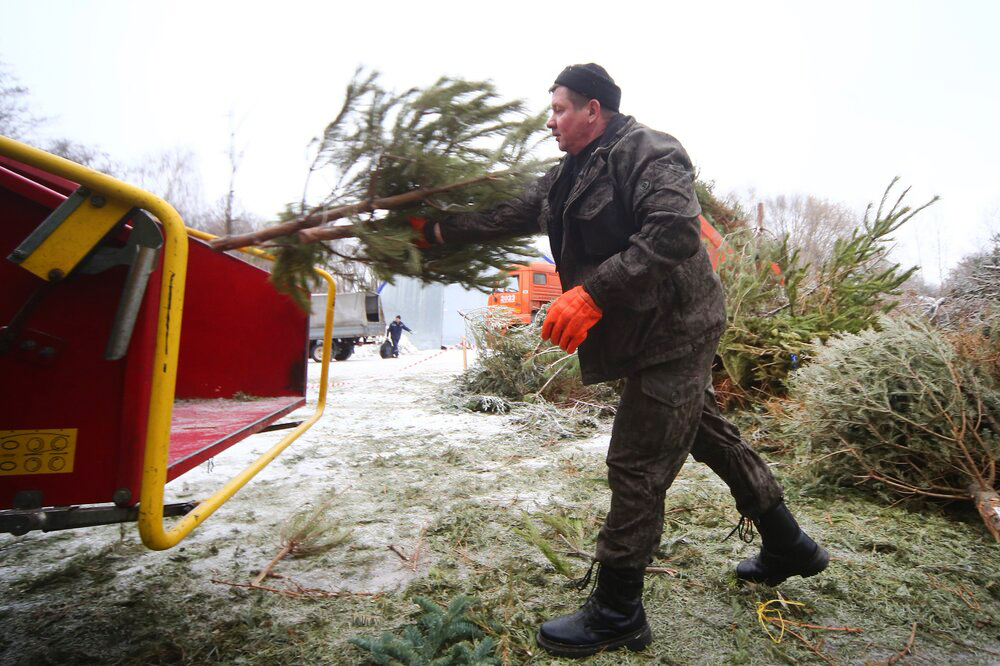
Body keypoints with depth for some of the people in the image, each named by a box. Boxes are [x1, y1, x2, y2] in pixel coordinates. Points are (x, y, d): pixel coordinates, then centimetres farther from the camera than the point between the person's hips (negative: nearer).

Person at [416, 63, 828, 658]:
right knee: (710, 434, 20)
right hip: (662, 334, 10)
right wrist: (438, 230, 14)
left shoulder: (648, 153, -14)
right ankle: (788, 547, 40)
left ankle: (617, 613, 12)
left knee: (637, 468, -5)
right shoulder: (570, 174, 15)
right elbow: (512, 216, 17)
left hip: (674, 330, -10)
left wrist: (592, 292, -33)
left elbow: (674, 231, -28)